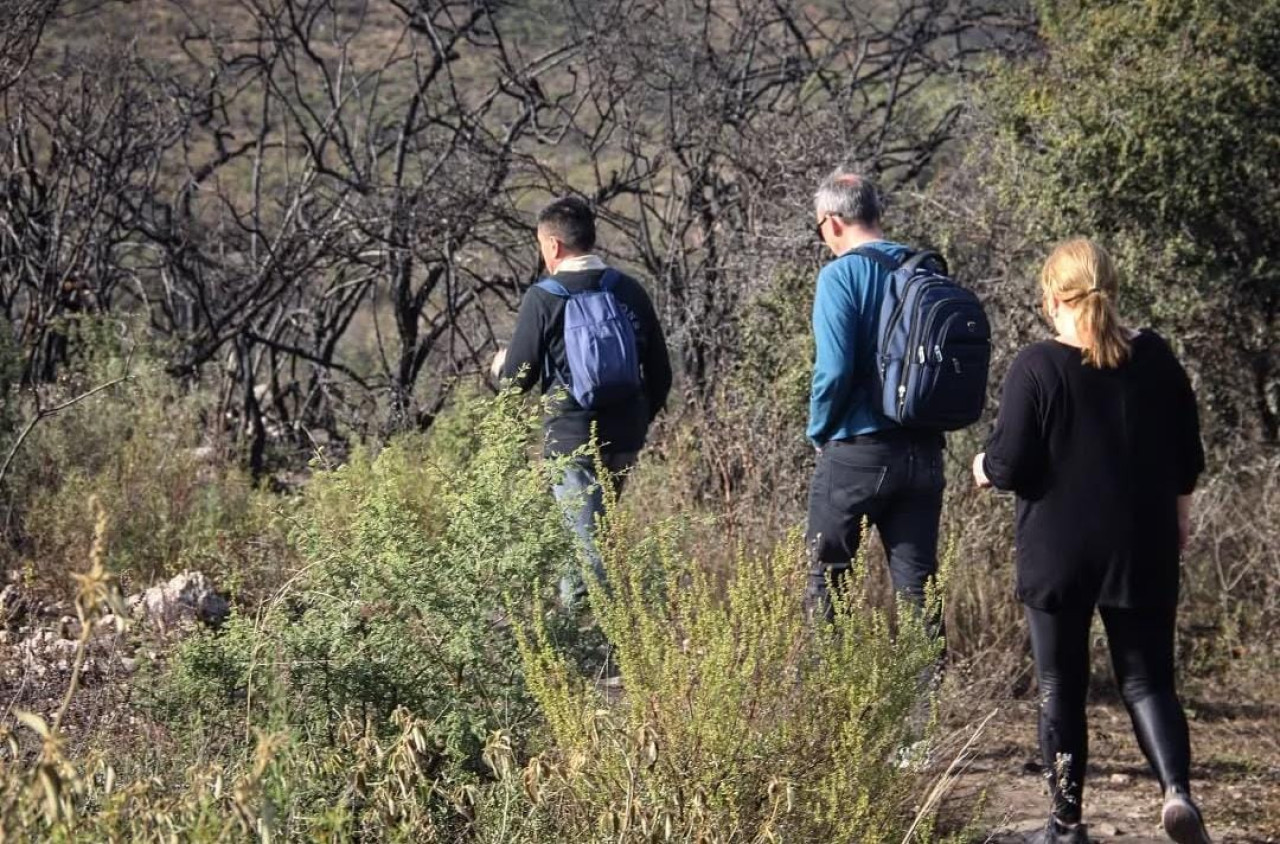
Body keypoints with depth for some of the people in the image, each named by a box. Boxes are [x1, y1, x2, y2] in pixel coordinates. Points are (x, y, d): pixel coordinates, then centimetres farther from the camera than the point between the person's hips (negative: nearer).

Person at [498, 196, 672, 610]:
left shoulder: (542, 299, -10)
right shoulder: (629, 290, 3)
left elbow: (518, 378, -6)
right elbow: (660, 372, 7)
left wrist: (502, 364, 18)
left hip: (572, 439, -5)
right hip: (625, 438, 5)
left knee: (585, 539, 0)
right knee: (593, 531, 21)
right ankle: (573, 606, 30)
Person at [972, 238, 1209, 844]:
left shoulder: (1037, 366, -12)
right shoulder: (1156, 359, 0)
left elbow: (1009, 466, -14)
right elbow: (1188, 459, 7)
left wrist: (984, 468, 9)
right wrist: (1177, 518, 24)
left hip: (1058, 554, -3)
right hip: (1143, 551, 3)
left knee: (1061, 688, 10)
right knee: (1147, 679, 10)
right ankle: (1177, 790, -13)